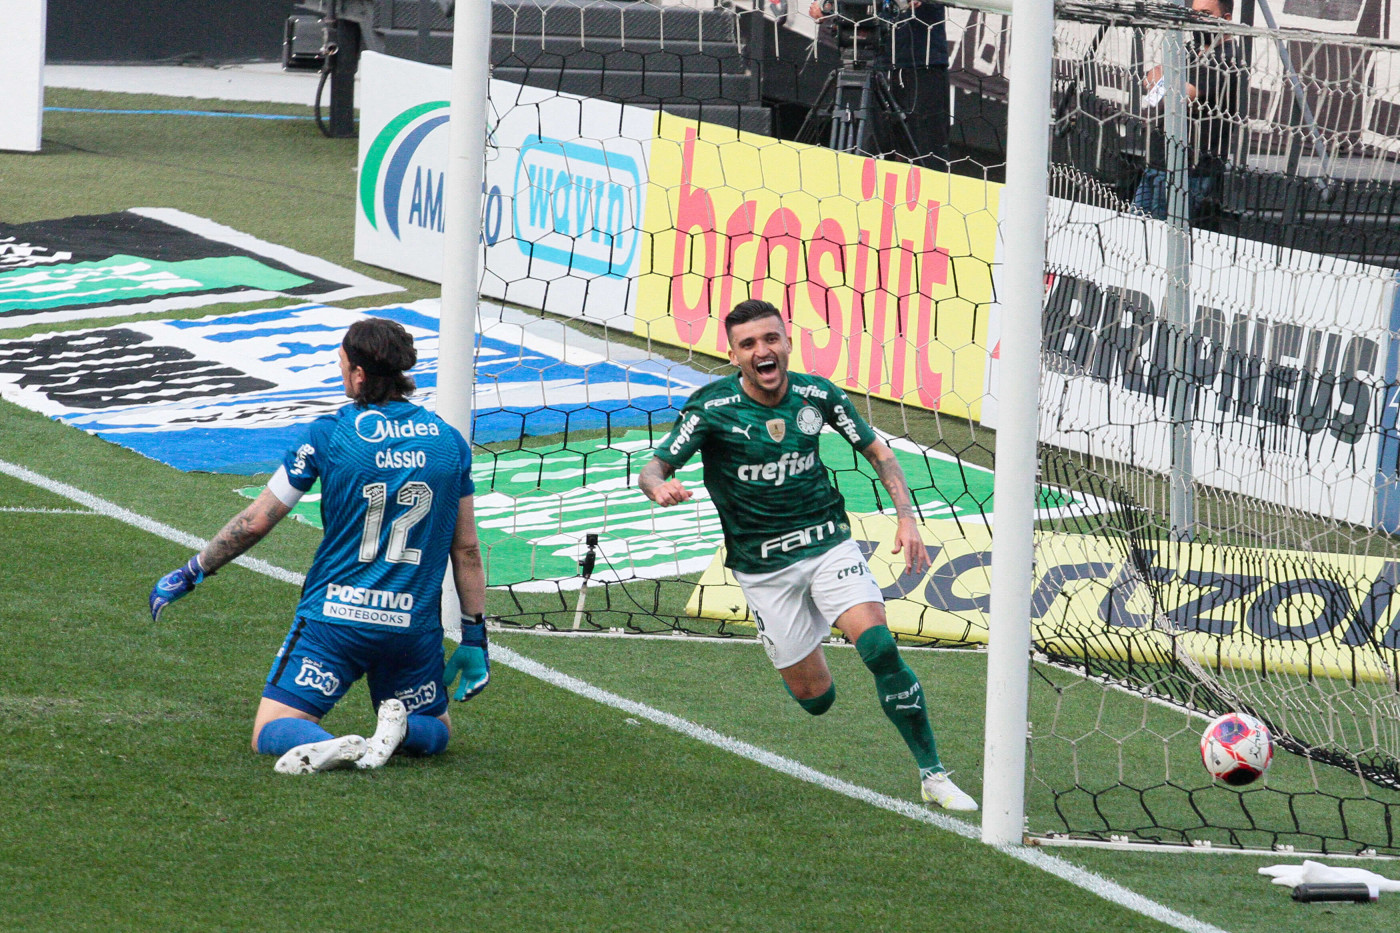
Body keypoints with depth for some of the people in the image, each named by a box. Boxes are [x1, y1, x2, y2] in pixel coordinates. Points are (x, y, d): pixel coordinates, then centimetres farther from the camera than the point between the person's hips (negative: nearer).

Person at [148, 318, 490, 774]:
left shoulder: (329, 434, -6)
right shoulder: (449, 441, 3)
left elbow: (256, 521, -2)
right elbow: (466, 549, 7)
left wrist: (190, 574, 11)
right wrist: (474, 638, 14)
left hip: (334, 617, -3)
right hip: (415, 627, 3)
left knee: (270, 733, 3)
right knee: (436, 731, 24)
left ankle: (325, 745, -31)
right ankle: (400, 727, -12)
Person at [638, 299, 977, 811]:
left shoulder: (818, 395, -6)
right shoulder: (713, 408, -13)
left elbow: (876, 450, 8)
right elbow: (653, 468, -13)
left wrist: (906, 517, -3)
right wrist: (659, 486, -38)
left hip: (828, 543, 1)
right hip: (762, 566, -1)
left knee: (879, 648, -22)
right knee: (815, 697, 1)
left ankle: (934, 776, -13)